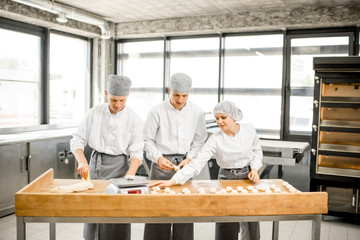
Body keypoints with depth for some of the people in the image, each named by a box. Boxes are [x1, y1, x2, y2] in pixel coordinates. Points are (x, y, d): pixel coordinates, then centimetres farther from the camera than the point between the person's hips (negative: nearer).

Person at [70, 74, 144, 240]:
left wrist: (129, 176, -23)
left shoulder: (133, 119, -4)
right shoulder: (94, 113, 1)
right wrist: (82, 162, -16)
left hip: (118, 166, -2)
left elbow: (136, 152, -8)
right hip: (95, 164, 2)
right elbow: (77, 139, 2)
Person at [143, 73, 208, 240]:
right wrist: (158, 158, -13)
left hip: (184, 165, 2)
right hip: (161, 164, -2)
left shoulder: (197, 113, 3)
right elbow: (147, 140, 1)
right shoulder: (157, 111, -4)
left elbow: (199, 141, 9)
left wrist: (189, 159, -5)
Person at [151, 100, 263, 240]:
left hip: (248, 177, 2)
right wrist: (173, 181, -32)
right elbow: (197, 163, -23)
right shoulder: (215, 140, -17)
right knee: (226, 228, -2)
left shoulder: (249, 129, -9)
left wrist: (254, 169, -8)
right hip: (227, 179, -2)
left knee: (250, 226, 8)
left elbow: (257, 151, 9)